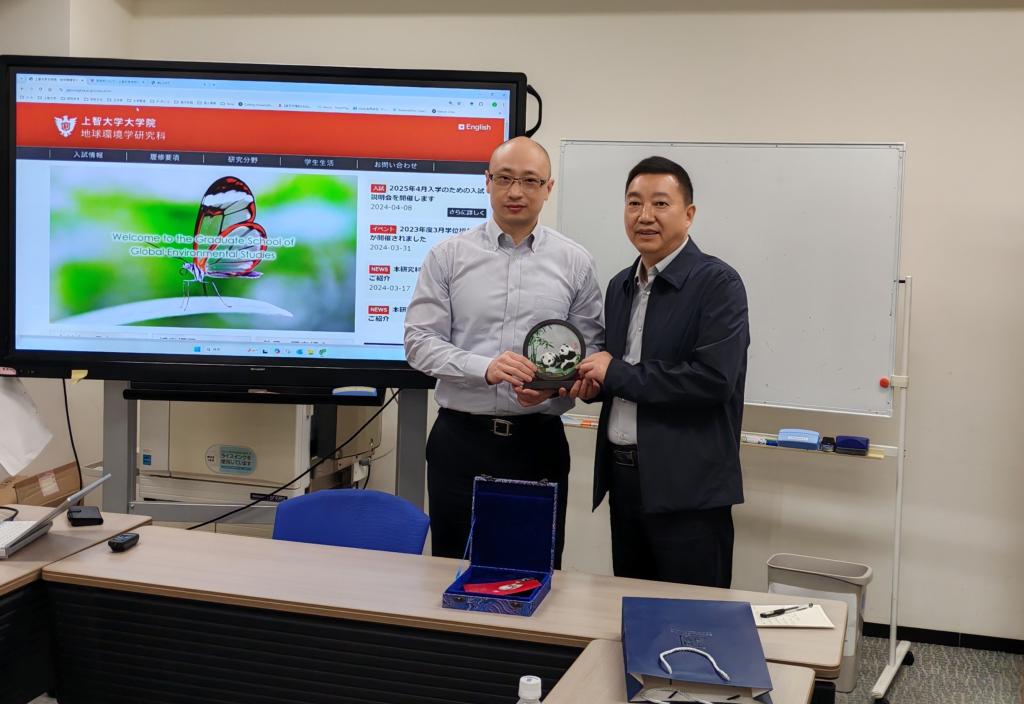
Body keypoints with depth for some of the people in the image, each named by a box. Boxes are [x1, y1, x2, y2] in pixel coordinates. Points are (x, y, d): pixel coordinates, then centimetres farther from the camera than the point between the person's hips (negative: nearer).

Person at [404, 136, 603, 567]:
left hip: (538, 441, 1)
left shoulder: (574, 262, 5)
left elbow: (592, 348, 7)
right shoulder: (448, 256, 3)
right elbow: (420, 341, -1)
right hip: (461, 439, 0)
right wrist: (484, 367, -17)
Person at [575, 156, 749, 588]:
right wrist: (592, 383, 0)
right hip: (623, 479, 7)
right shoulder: (621, 286, 13)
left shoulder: (718, 283, -10)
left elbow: (713, 378, -22)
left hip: (688, 488, -7)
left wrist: (616, 373, -15)